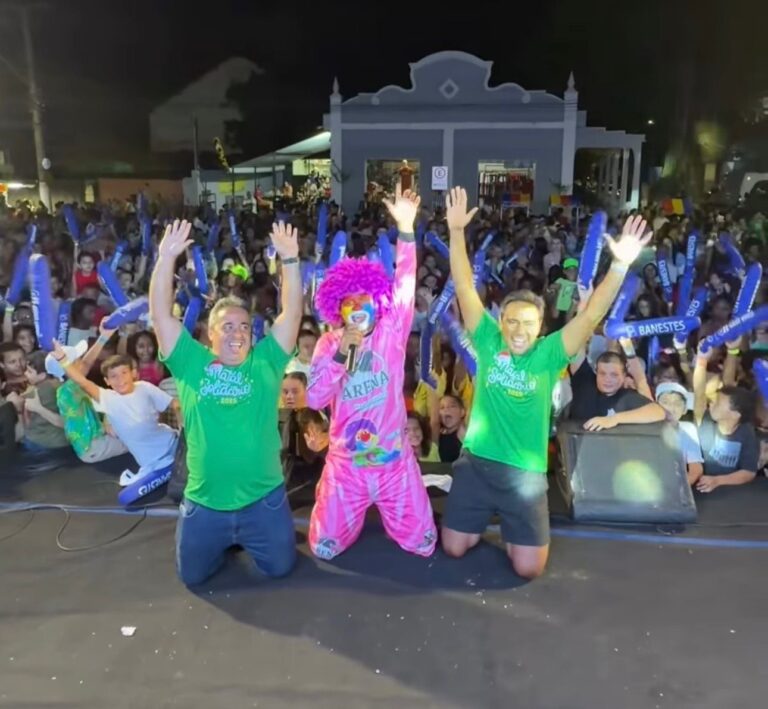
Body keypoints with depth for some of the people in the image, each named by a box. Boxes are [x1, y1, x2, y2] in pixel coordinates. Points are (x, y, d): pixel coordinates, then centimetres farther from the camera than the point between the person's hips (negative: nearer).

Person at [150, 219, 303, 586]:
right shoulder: (191, 363, -1)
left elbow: (293, 313, -9)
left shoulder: (266, 362, -2)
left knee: (280, 566, 13)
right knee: (192, 574, 16)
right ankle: (226, 542, 46)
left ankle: (244, 540, 44)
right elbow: (160, 314, -7)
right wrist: (166, 259, -16)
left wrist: (290, 259, -18)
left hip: (263, 498, 0)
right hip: (203, 502, 1)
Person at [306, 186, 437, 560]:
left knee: (423, 544, 6)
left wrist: (405, 227, -27)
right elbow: (314, 399, -12)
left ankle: (388, 514, 38)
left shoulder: (391, 332, -5)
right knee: (325, 548, 6)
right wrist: (341, 352, -21)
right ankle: (356, 515, 39)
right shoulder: (328, 344, -2)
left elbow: (405, 283, -18)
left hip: (394, 460, 0)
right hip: (345, 464, 1)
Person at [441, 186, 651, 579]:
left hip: (525, 472, -1)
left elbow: (591, 315, -18)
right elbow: (464, 287, -8)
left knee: (528, 568, 2)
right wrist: (456, 232, -16)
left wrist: (620, 266, -31)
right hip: (475, 463, 1)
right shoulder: (488, 342, -5)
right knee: (454, 548, 11)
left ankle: (510, 525, 34)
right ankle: (487, 518, 42)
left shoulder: (549, 354, -8)